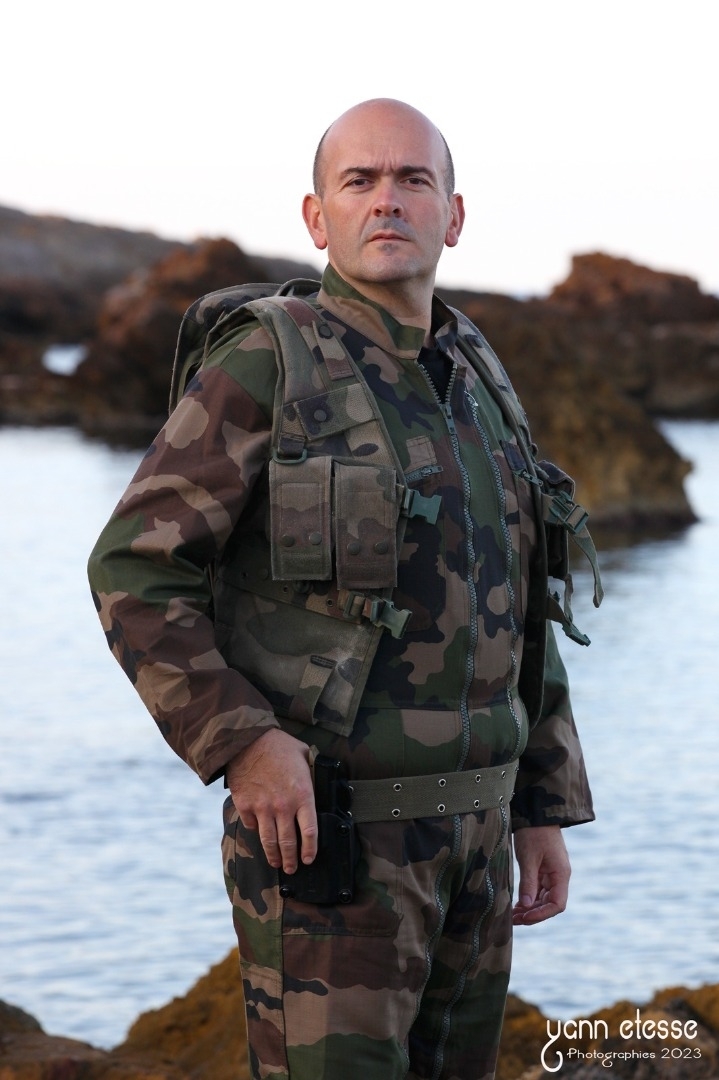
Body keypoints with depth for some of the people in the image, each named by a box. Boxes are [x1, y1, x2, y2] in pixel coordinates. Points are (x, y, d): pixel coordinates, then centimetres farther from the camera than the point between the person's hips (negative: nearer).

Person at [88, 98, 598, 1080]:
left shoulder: (472, 390, 11)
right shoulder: (264, 365, -11)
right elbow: (134, 573, -12)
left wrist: (544, 812, 12)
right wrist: (240, 746, -22)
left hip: (458, 830, 7)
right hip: (321, 828, -7)